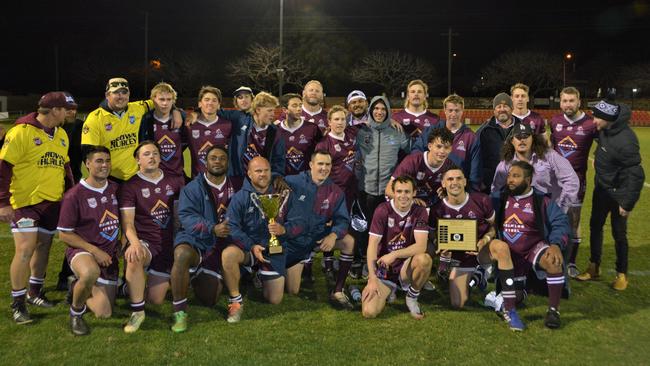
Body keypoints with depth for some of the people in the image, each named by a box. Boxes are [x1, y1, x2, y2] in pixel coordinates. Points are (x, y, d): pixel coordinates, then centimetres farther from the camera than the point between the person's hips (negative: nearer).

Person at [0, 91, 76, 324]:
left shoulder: (61, 135, 11)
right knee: (25, 250, -9)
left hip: (53, 202, 7)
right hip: (25, 201, -7)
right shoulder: (21, 132, -12)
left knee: (43, 246, 14)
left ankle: (34, 292, 32)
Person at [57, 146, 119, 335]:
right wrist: (95, 251, -18)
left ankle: (79, 288, 33)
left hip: (109, 256, 5)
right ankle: (76, 312, -12)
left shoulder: (115, 189, 5)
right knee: (91, 272, -43)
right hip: (82, 251, -5)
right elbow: (64, 234, -10)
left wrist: (122, 243, 2)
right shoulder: (75, 195, -12)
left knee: (105, 313, 3)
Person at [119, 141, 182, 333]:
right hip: (144, 243, -3)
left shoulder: (174, 182, 9)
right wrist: (134, 243, -32)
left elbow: (180, 215, 14)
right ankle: (137, 310, -22)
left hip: (168, 245, 3)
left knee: (156, 300, 1)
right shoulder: (130, 186, -2)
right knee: (133, 258, -41)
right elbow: (128, 222, -12)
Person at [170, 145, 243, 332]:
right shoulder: (192, 188, 2)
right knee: (182, 254, -39)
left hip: (223, 244, 3)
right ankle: (180, 312, -23)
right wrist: (212, 229, -28)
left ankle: (200, 277, 34)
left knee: (209, 300, -2)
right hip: (195, 240, -3)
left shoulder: (237, 185, 11)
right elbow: (186, 217, -13)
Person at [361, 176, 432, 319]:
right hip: (383, 269, 0)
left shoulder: (419, 212, -6)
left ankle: (412, 297, -4)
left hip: (405, 267, 1)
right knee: (369, 312, -20)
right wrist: (372, 279, -21)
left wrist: (394, 254, -28)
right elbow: (372, 245, -14)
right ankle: (389, 289, 14)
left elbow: (421, 246, -16)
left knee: (424, 259, -34)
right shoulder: (383, 210, -10)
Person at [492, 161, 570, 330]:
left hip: (534, 247, -1)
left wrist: (556, 245, -20)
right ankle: (509, 310, -15)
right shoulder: (498, 198, 10)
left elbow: (561, 223, -4)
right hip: (507, 252, 1)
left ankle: (553, 310, -13)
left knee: (554, 261, -28)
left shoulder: (542, 201, 5)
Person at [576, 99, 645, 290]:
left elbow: (635, 175, -26)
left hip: (618, 192, -8)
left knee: (618, 233, 4)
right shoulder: (605, 129, -8)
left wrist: (628, 204, -23)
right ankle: (594, 267, 27)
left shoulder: (625, 141, -30)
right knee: (595, 226, 14)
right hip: (601, 187, 8)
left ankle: (621, 274, 22)